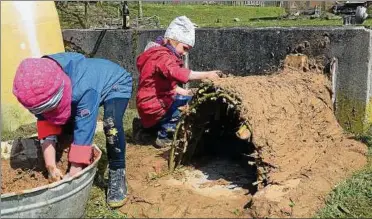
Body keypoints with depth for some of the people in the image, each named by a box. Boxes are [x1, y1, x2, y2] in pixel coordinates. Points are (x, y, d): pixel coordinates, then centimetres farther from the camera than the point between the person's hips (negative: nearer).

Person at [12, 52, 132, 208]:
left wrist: (74, 174, -39)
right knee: (63, 125, -4)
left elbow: (84, 132, -42)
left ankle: (117, 173, -17)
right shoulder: (41, 90, -25)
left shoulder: (84, 89, -45)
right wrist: (51, 166, -32)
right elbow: (47, 127, -23)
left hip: (115, 84, -6)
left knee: (111, 123, -34)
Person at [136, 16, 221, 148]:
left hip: (159, 102, 10)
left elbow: (169, 84, 20)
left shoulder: (162, 54, 17)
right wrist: (206, 75, -42)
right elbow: (177, 73, -38)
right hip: (153, 108, -10)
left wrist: (185, 92, 5)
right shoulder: (161, 56, -18)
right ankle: (164, 136, -10)